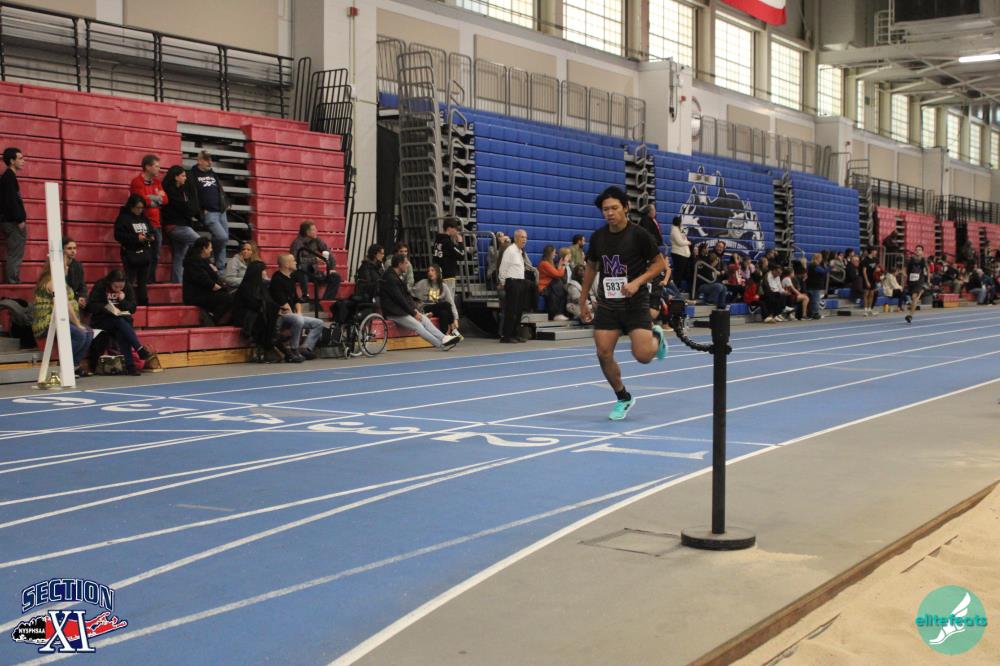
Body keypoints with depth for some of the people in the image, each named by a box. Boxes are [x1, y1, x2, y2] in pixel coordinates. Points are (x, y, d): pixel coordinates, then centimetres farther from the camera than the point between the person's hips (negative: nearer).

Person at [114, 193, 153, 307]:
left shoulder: (144, 219, 16)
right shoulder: (123, 218, -3)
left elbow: (152, 231, 22)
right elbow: (118, 235, -12)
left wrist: (152, 237, -2)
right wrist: (136, 238, -18)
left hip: (145, 255, 6)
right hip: (131, 255, -6)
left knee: (143, 282, 9)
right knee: (131, 283, -7)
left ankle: (143, 303, 13)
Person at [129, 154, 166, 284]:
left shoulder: (157, 182, 15)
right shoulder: (137, 182, -7)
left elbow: (164, 200, 4)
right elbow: (143, 201, -18)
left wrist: (151, 198, -10)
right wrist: (157, 197, -2)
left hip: (156, 224, 7)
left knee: (155, 256, 11)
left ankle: (151, 280, 19)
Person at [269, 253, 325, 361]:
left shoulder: (291, 278, 16)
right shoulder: (277, 279, -11)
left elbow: (296, 299, 20)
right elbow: (282, 303, -18)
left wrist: (299, 312, 3)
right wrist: (294, 314, -9)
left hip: (293, 315, 10)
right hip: (281, 316, -10)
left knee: (318, 323, 3)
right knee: (298, 320, -39)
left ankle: (304, 348, -14)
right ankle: (293, 351, -27)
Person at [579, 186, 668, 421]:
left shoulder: (639, 234, -10)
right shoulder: (597, 237, 3)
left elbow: (660, 264, -3)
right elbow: (591, 268, 17)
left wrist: (637, 282, -18)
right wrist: (583, 301, 16)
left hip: (635, 303, -4)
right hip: (607, 304, 4)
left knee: (643, 356, -13)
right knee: (604, 353, -6)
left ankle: (656, 336, 25)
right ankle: (623, 399, 16)